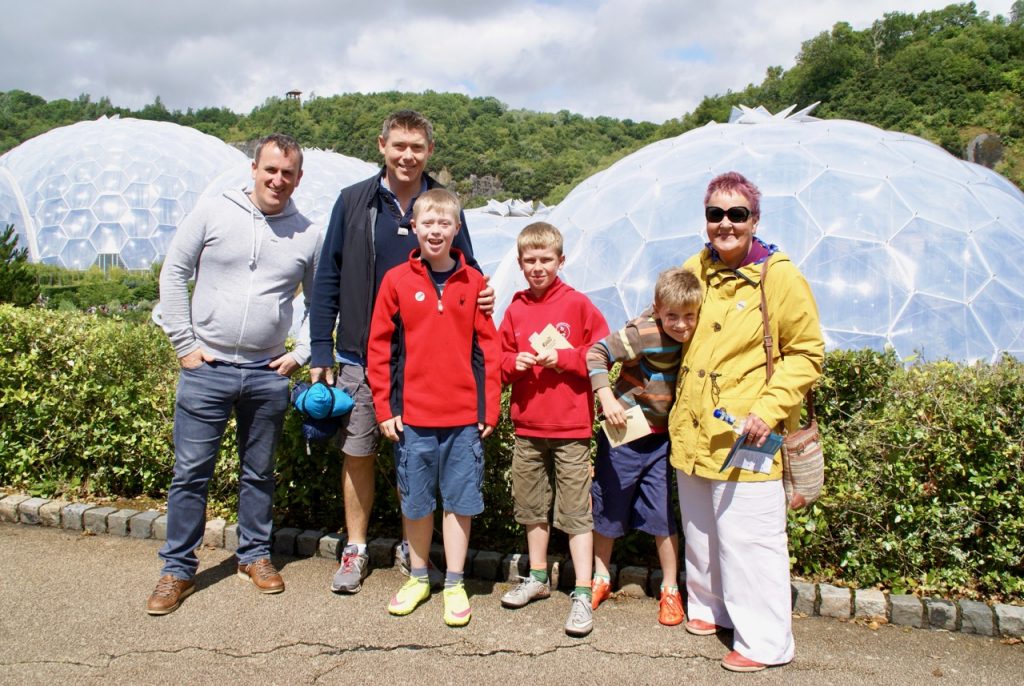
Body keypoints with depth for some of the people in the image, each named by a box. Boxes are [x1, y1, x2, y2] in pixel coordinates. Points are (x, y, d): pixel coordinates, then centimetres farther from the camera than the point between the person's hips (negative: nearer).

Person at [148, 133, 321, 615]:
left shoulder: (309, 235, 3)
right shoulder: (213, 213, -1)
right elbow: (173, 275, 2)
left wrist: (302, 354, 2)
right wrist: (183, 343, -3)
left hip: (268, 375, 2)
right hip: (206, 368, -1)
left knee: (259, 472, 14)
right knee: (190, 473, 5)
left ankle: (255, 556, 30)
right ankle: (178, 569, 19)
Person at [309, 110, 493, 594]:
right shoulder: (353, 202, 1)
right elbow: (328, 280, 2)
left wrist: (481, 296, -14)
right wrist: (321, 350, -3)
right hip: (360, 355, 0)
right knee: (357, 453, 8)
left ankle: (414, 548, 28)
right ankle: (356, 550, 26)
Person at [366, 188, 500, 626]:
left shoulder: (473, 282, 2)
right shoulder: (397, 281, 0)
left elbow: (487, 348, 4)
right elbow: (379, 348, 1)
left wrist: (489, 407, 0)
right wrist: (384, 407, -3)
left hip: (464, 416, 0)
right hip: (412, 416, 0)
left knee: (459, 501, 8)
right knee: (415, 502, 12)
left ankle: (454, 584, 22)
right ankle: (418, 578, 31)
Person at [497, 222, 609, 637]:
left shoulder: (578, 304, -5)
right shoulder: (516, 309, 6)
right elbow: (500, 360, 11)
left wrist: (562, 357, -16)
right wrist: (515, 363, -10)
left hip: (570, 427, -5)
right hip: (527, 426, 5)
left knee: (576, 512, -1)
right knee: (531, 507, 17)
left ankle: (582, 594, 7)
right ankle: (538, 577, 34)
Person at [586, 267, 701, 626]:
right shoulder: (644, 332, -22)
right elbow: (597, 353, -21)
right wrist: (606, 397, -31)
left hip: (662, 438, 3)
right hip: (624, 432, -3)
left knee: (662, 515, 4)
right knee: (608, 508, 12)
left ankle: (670, 590, 22)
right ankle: (601, 579, 33)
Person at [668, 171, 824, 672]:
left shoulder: (779, 276, -8)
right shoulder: (695, 269, 8)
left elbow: (806, 354, -7)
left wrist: (770, 409, -16)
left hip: (745, 438, -6)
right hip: (692, 433, 6)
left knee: (748, 539, 0)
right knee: (700, 533, 19)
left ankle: (764, 642, 16)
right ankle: (710, 607, 39)